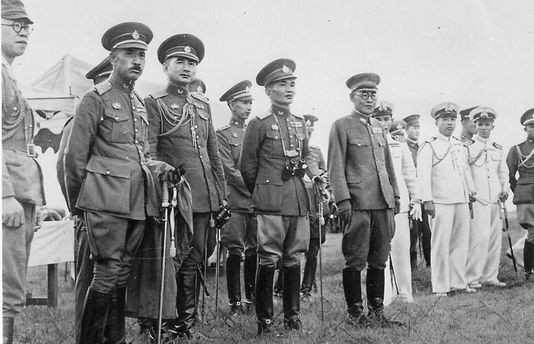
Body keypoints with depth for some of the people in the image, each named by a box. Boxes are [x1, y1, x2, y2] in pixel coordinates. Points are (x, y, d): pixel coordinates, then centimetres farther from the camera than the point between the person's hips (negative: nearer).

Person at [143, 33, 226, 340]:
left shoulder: (203, 103, 17)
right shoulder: (155, 103, -1)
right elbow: (148, 153, -8)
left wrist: (222, 194, 15)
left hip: (206, 196, 6)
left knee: (201, 254, 10)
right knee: (189, 259, -2)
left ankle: (187, 317, 23)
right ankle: (184, 322, 11)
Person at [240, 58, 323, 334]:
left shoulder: (300, 123, 15)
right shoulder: (259, 124, -2)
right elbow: (247, 166, 3)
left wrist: (316, 176, 4)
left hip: (299, 202, 6)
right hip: (271, 204, -5)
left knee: (294, 259, 9)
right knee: (268, 260, -3)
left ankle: (292, 315, 18)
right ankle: (264, 319, 5)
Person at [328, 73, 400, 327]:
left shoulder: (379, 127, 19)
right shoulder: (342, 126, -1)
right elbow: (336, 167, -7)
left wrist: (395, 196, 17)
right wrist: (343, 200, -14)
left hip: (383, 204, 6)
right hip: (357, 205, -6)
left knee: (379, 261, 10)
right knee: (355, 261, 0)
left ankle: (377, 310, 19)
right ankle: (355, 313, 10)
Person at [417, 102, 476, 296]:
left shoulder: (461, 146, 16)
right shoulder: (429, 146, -4)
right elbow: (423, 174, -9)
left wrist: (471, 194, 20)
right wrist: (427, 200, -16)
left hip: (461, 201, 6)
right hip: (440, 202, -6)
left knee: (461, 243, 8)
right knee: (441, 245, -3)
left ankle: (458, 282, 18)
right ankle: (440, 287, 4)